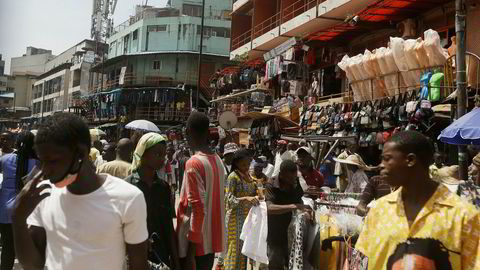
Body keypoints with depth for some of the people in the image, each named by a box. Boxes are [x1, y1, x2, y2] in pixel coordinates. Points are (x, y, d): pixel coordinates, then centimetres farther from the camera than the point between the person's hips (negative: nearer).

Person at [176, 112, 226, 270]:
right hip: (212, 239, 8)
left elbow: (198, 209, -22)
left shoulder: (193, 164, -17)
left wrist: (190, 252, -18)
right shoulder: (218, 161, 7)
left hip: (195, 242, -8)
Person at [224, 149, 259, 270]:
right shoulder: (233, 176, -11)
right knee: (236, 248, -1)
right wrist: (246, 198, -30)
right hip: (236, 217, -6)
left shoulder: (248, 175, 9)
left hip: (248, 216, 7)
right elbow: (229, 199, -17)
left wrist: (256, 197, -3)